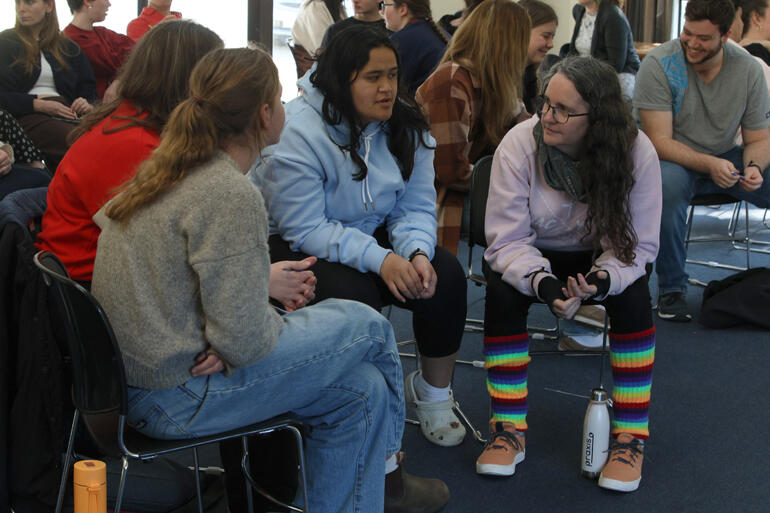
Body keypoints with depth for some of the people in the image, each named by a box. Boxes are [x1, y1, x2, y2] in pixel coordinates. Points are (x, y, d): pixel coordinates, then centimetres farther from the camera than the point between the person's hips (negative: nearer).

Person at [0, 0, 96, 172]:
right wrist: (38, 104, -12)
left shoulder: (68, 47, 26)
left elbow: (88, 86, 24)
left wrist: (87, 104, 0)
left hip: (66, 111, 4)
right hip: (26, 116, -4)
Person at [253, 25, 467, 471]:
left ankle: (433, 392, 6)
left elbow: (416, 208, -3)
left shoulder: (406, 128, -2)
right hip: (295, 247, -5)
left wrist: (418, 254, -26)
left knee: (446, 274, -16)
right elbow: (305, 228, -25)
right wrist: (380, 260, -34)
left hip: (375, 237, 6)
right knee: (354, 293, -33)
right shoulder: (300, 131, -22)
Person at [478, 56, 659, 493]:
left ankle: (631, 434, -18)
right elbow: (507, 241, -21)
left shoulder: (637, 152, -22)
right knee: (503, 291, -30)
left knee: (633, 294, -30)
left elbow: (637, 245, -17)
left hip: (601, 257, 0)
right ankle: (509, 429, -17)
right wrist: (542, 283, -40)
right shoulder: (518, 146, -23)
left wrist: (601, 280, -38)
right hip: (533, 257, 0)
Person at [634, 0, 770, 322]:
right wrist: (709, 165, -34)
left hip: (725, 159, 4)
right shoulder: (659, 65, -16)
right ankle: (671, 289, -20)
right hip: (674, 159, -4)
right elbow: (659, 142, -19)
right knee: (668, 183, -38)